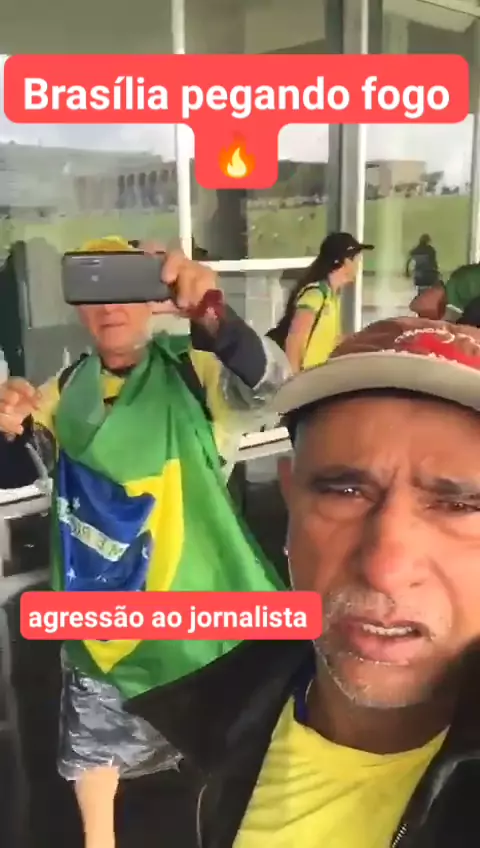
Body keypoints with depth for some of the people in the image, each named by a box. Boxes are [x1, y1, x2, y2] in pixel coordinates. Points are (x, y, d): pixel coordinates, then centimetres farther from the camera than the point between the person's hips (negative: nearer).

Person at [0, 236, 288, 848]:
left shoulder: (191, 372, -14)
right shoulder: (66, 391, 1)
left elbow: (269, 385, -33)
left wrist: (211, 316, -53)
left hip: (189, 596, -3)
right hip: (99, 597, 4)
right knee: (93, 742, 21)